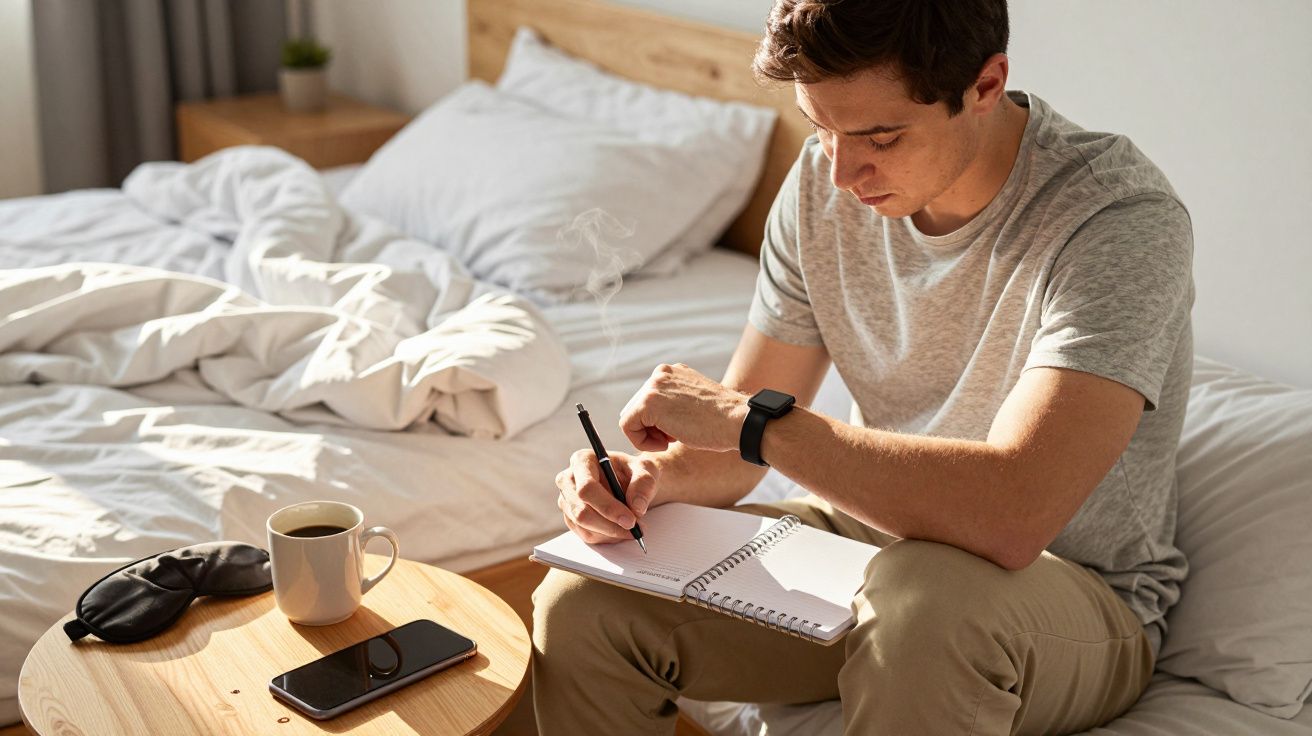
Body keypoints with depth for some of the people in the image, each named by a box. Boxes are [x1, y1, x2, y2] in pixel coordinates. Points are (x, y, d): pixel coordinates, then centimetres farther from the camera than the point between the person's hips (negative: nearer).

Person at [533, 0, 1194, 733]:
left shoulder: (1119, 217, -25)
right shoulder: (825, 182, -4)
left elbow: (1011, 518, -38)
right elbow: (732, 441, 2)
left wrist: (753, 420, -31)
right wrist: (650, 475, -21)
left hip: (1078, 597, -5)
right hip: (872, 537, 6)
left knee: (928, 596, -40)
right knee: (581, 605, -10)